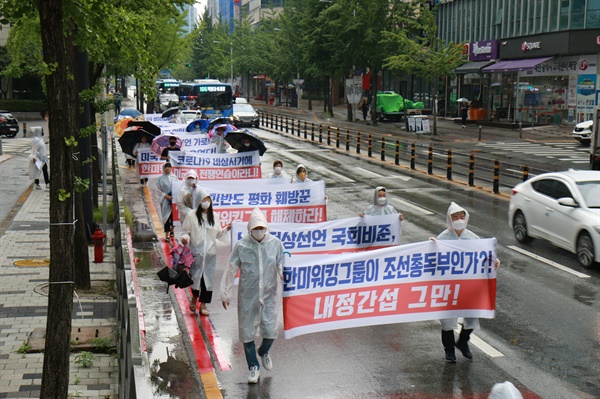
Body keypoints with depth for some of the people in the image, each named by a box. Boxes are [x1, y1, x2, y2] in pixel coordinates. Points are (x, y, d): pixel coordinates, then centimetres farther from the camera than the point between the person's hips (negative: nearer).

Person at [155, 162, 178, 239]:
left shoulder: (174, 177, 6)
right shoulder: (161, 179, -2)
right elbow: (158, 190, -4)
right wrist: (166, 196, -12)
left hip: (174, 199, 3)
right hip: (165, 201, -3)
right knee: (166, 217, -3)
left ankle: (171, 230, 27)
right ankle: (167, 235, 1)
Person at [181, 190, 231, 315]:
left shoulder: (215, 216, 4)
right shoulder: (192, 215, -6)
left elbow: (217, 234, 11)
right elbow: (185, 231, 1)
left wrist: (226, 229, -6)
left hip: (210, 252, 3)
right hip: (196, 252, -3)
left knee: (208, 278, 3)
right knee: (196, 276, 4)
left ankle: (203, 304, 14)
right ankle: (194, 297, 33)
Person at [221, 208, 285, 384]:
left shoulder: (276, 244, -6)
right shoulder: (241, 246, -9)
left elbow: (283, 268, 0)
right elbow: (231, 270, -2)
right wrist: (225, 294, 1)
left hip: (269, 295, 1)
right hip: (247, 296, 0)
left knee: (270, 332, 2)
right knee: (247, 332, 7)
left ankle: (264, 351, 38)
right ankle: (253, 366, 26)